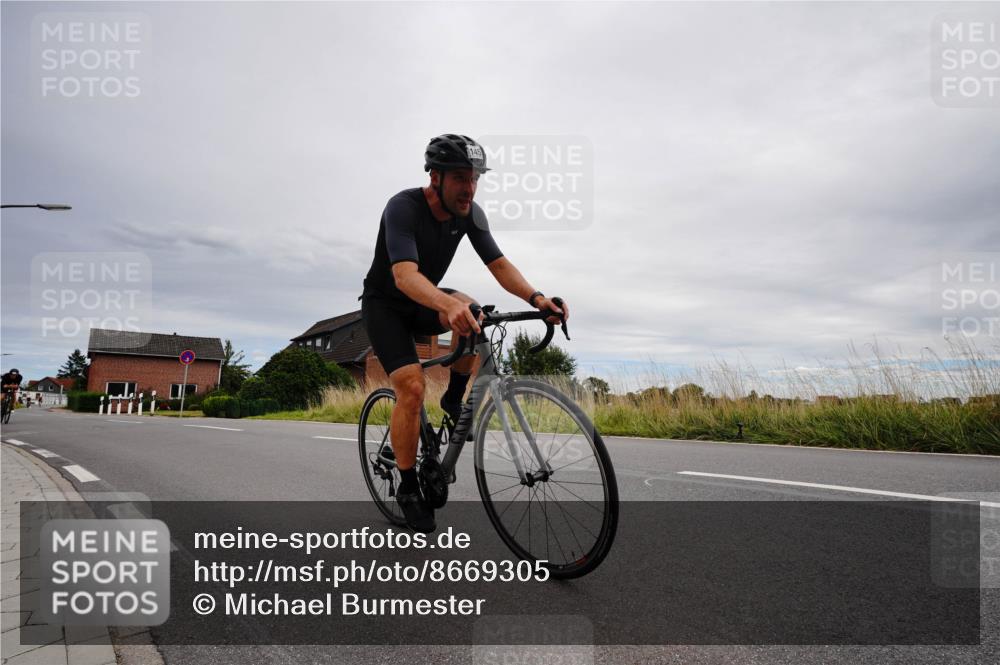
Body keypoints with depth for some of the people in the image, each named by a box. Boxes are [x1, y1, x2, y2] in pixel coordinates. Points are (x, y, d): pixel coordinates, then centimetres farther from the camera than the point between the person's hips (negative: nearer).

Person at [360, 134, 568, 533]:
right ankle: (408, 488, -2)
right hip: (384, 304, -5)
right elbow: (404, 275, -43)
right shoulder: (403, 207, -29)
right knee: (412, 388, -21)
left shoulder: (470, 213, -11)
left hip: (423, 303, 5)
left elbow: (498, 264, -15)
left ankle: (454, 399, -4)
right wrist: (447, 305, -63)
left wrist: (535, 297, -34)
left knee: (472, 314, -28)